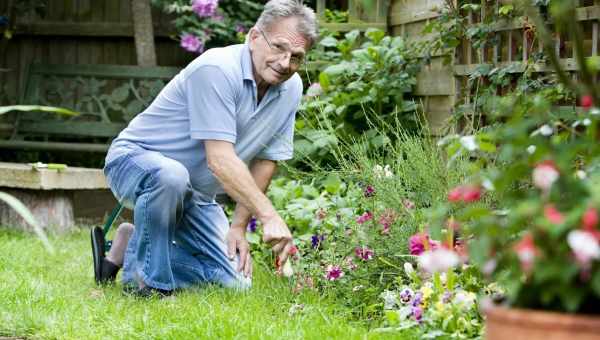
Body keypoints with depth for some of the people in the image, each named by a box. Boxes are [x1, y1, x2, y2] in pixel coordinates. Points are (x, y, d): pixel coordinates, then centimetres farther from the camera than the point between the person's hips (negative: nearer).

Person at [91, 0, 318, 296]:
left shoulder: (291, 88, -3)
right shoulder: (217, 70, -27)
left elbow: (265, 161, 4)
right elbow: (219, 159, -33)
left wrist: (239, 226, -2)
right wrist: (269, 216, -39)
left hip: (194, 195, 7)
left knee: (235, 282, -5)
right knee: (171, 175, -42)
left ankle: (129, 247, 11)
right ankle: (146, 277, -20)